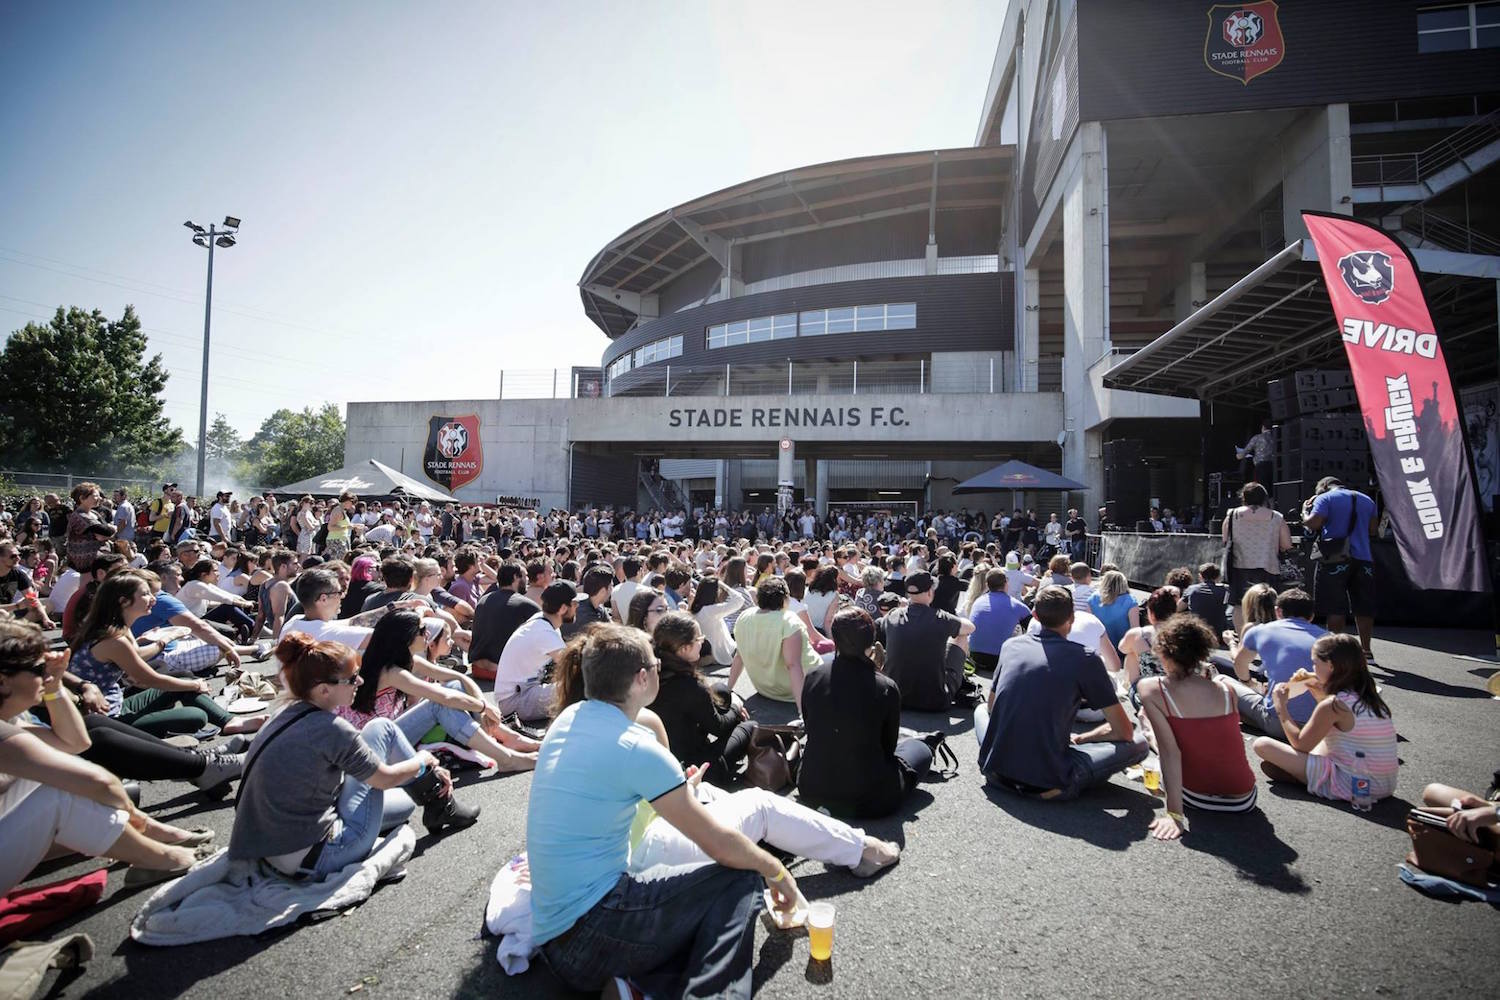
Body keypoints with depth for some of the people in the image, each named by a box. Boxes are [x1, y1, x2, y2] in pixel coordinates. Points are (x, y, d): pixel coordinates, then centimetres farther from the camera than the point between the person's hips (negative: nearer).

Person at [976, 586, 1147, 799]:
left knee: (981, 709, 33)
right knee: (1139, 744, 11)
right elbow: (1124, 732, 1)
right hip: (1049, 783, -3)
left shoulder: (1011, 646, 7)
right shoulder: (1085, 659, -5)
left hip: (995, 771, 3)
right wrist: (1079, 739, 15)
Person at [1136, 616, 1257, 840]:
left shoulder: (1151, 689, -16)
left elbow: (1169, 751, -21)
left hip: (1195, 798, -3)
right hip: (1244, 801, 3)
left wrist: (1175, 815, -20)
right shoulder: (1226, 689, -6)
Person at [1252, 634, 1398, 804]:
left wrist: (1281, 707, 2)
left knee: (1262, 745, -14)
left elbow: (1300, 744, -5)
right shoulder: (1369, 698, 7)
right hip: (1386, 787, 9)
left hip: (1350, 787, -9)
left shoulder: (1332, 705, -16)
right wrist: (1322, 698, 16)